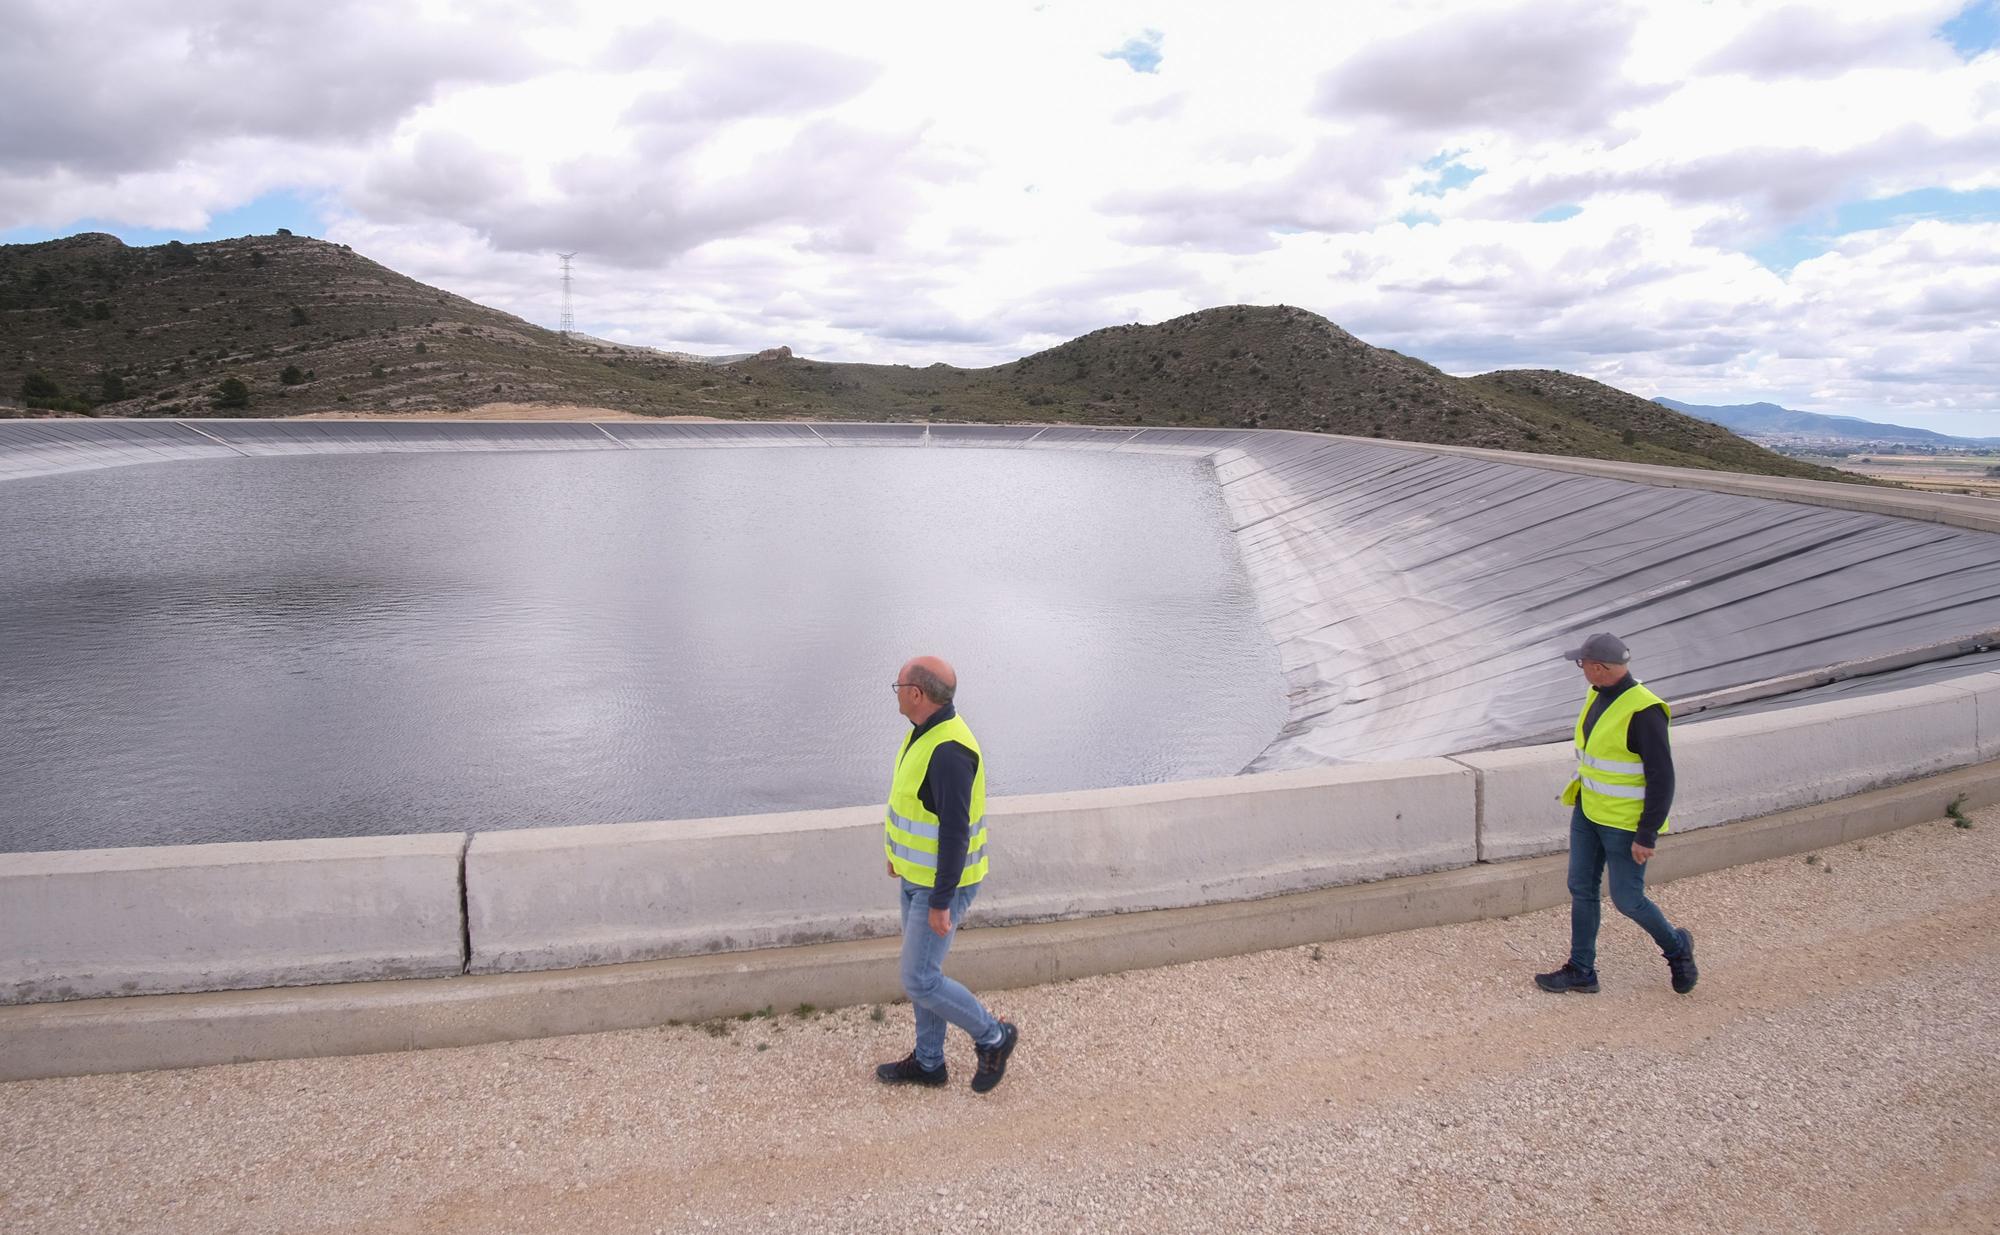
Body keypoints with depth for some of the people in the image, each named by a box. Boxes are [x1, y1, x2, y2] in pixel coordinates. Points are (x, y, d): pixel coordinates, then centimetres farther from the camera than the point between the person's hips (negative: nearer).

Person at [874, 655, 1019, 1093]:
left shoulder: (948, 750, -30)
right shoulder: (927, 732, 2)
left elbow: (955, 832, -28)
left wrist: (940, 902, -24)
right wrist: (900, 852, 26)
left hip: (942, 883, -10)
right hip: (918, 873, 10)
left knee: (919, 981, -2)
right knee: (923, 971, 18)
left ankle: (993, 1036, 18)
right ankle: (928, 1062, 33)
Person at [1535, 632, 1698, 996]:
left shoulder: (1643, 711, -25)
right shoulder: (1599, 695, 1)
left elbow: (1662, 779, -22)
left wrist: (1647, 836, -21)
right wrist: (1580, 796, 21)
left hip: (1626, 822, -8)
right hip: (1589, 811, 8)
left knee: (1627, 899, 3)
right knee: (1581, 888, 10)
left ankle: (1676, 946, 31)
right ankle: (1580, 971, 20)